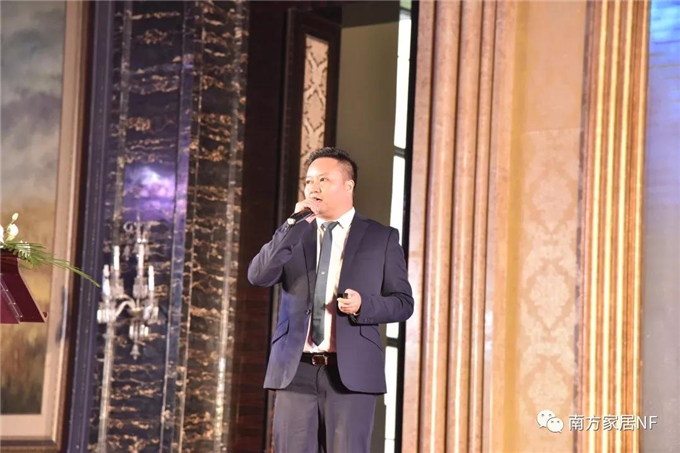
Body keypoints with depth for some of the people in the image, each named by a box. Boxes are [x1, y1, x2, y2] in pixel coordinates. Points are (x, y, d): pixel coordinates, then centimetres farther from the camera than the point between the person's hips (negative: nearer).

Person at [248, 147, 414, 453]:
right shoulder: (292, 236, 13)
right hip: (296, 370, 2)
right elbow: (258, 276, -3)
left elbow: (403, 302, 6)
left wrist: (363, 305, -14)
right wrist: (294, 225, -8)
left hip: (350, 371, -2)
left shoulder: (381, 238, 7)